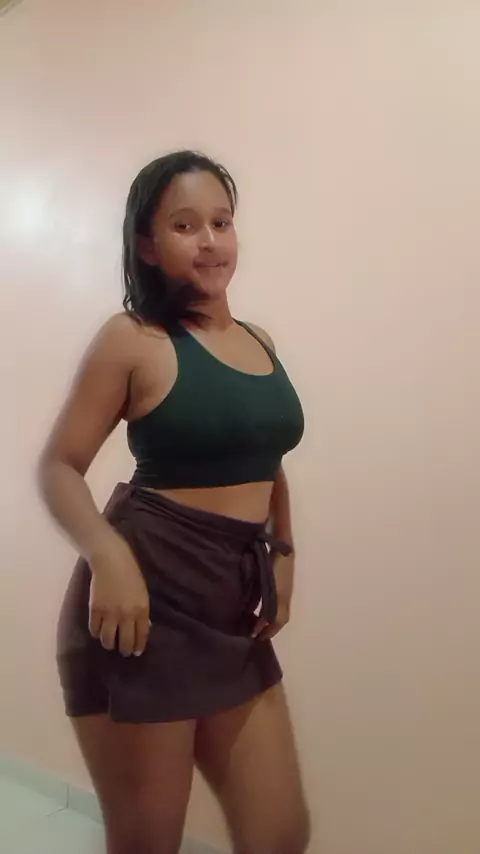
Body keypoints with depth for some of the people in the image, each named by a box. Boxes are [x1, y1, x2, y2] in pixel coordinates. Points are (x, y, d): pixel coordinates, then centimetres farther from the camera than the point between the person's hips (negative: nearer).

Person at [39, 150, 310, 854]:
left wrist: (282, 553, 10)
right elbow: (59, 467, -6)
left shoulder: (260, 341, 10)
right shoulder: (133, 338, -6)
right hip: (145, 597, -5)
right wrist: (108, 557, -23)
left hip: (234, 611, 6)